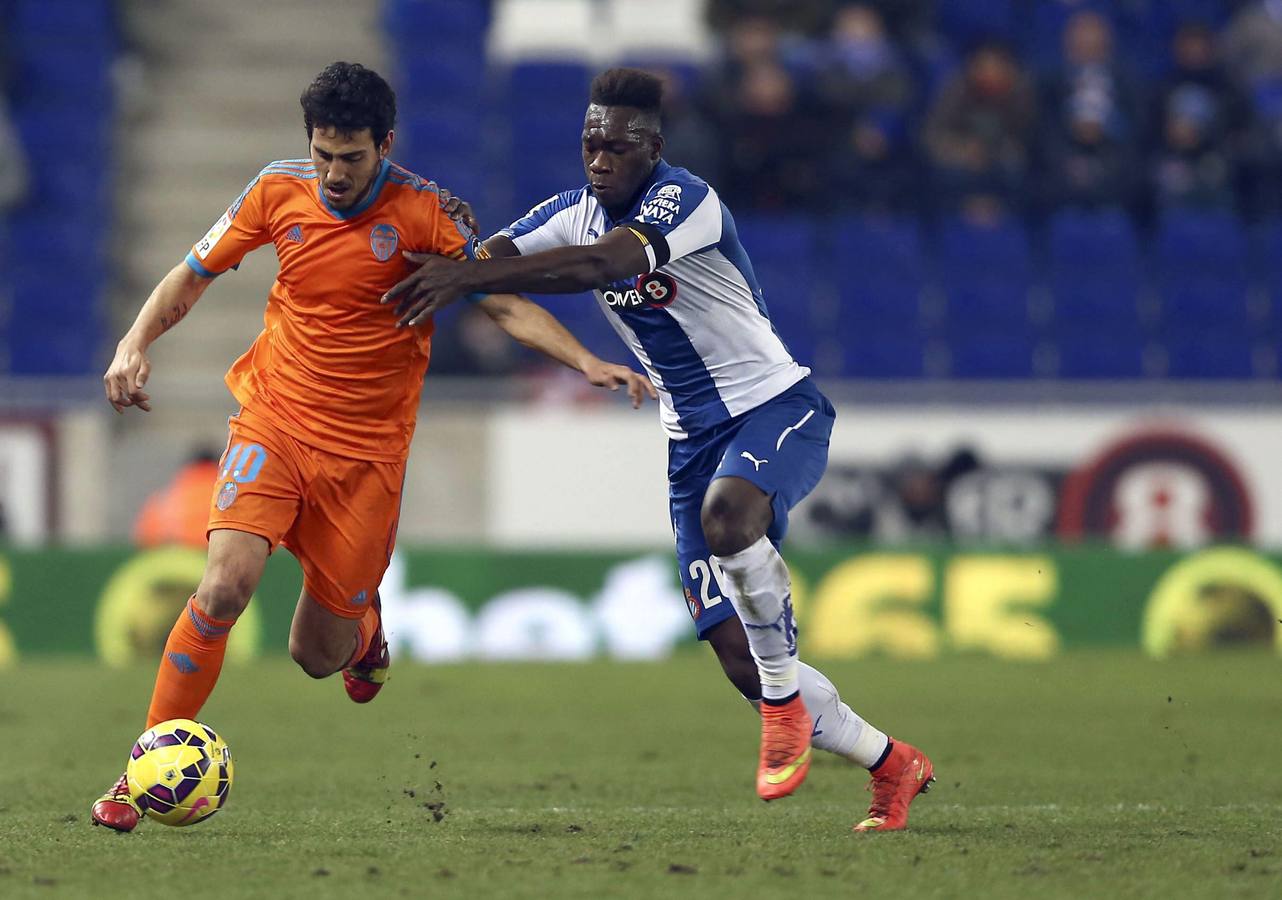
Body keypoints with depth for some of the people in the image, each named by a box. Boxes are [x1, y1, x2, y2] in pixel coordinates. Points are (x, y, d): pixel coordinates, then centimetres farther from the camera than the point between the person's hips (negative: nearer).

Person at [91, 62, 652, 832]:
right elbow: (193, 277, 10)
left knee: (317, 655, 3)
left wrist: (586, 361, -23)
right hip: (275, 422, 1)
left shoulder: (424, 211, -9)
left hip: (368, 450, -1)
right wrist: (136, 345, -5)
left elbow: (503, 303, -9)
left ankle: (363, 624, 43)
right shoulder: (279, 192, -2)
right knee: (225, 586, -24)